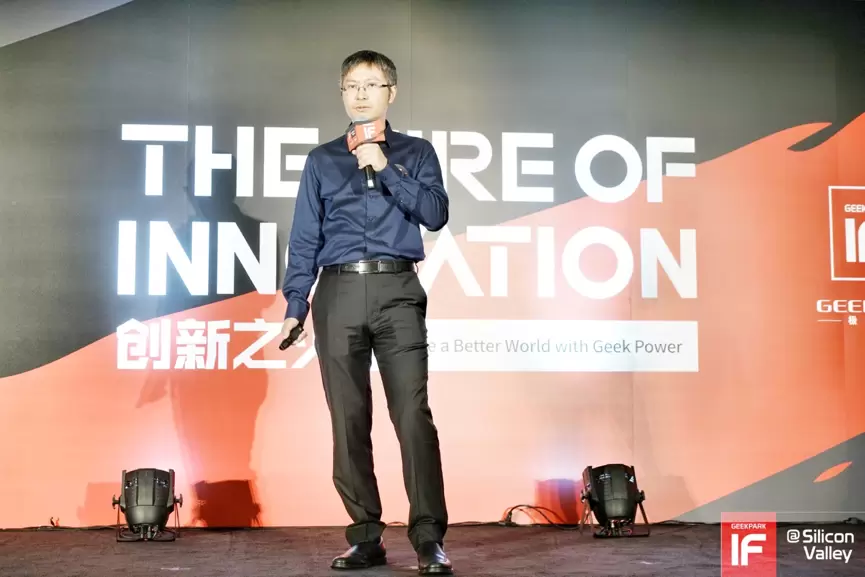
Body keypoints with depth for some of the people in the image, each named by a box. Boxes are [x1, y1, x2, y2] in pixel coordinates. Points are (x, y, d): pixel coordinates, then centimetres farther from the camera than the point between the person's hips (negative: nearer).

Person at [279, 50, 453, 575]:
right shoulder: (323, 160, 17)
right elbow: (305, 237, 12)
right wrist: (295, 305, 4)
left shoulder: (416, 153, 14)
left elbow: (436, 214, 0)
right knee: (349, 419, 2)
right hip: (338, 294, 2)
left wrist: (386, 168, -7)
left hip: (397, 290, -2)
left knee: (413, 415, -12)